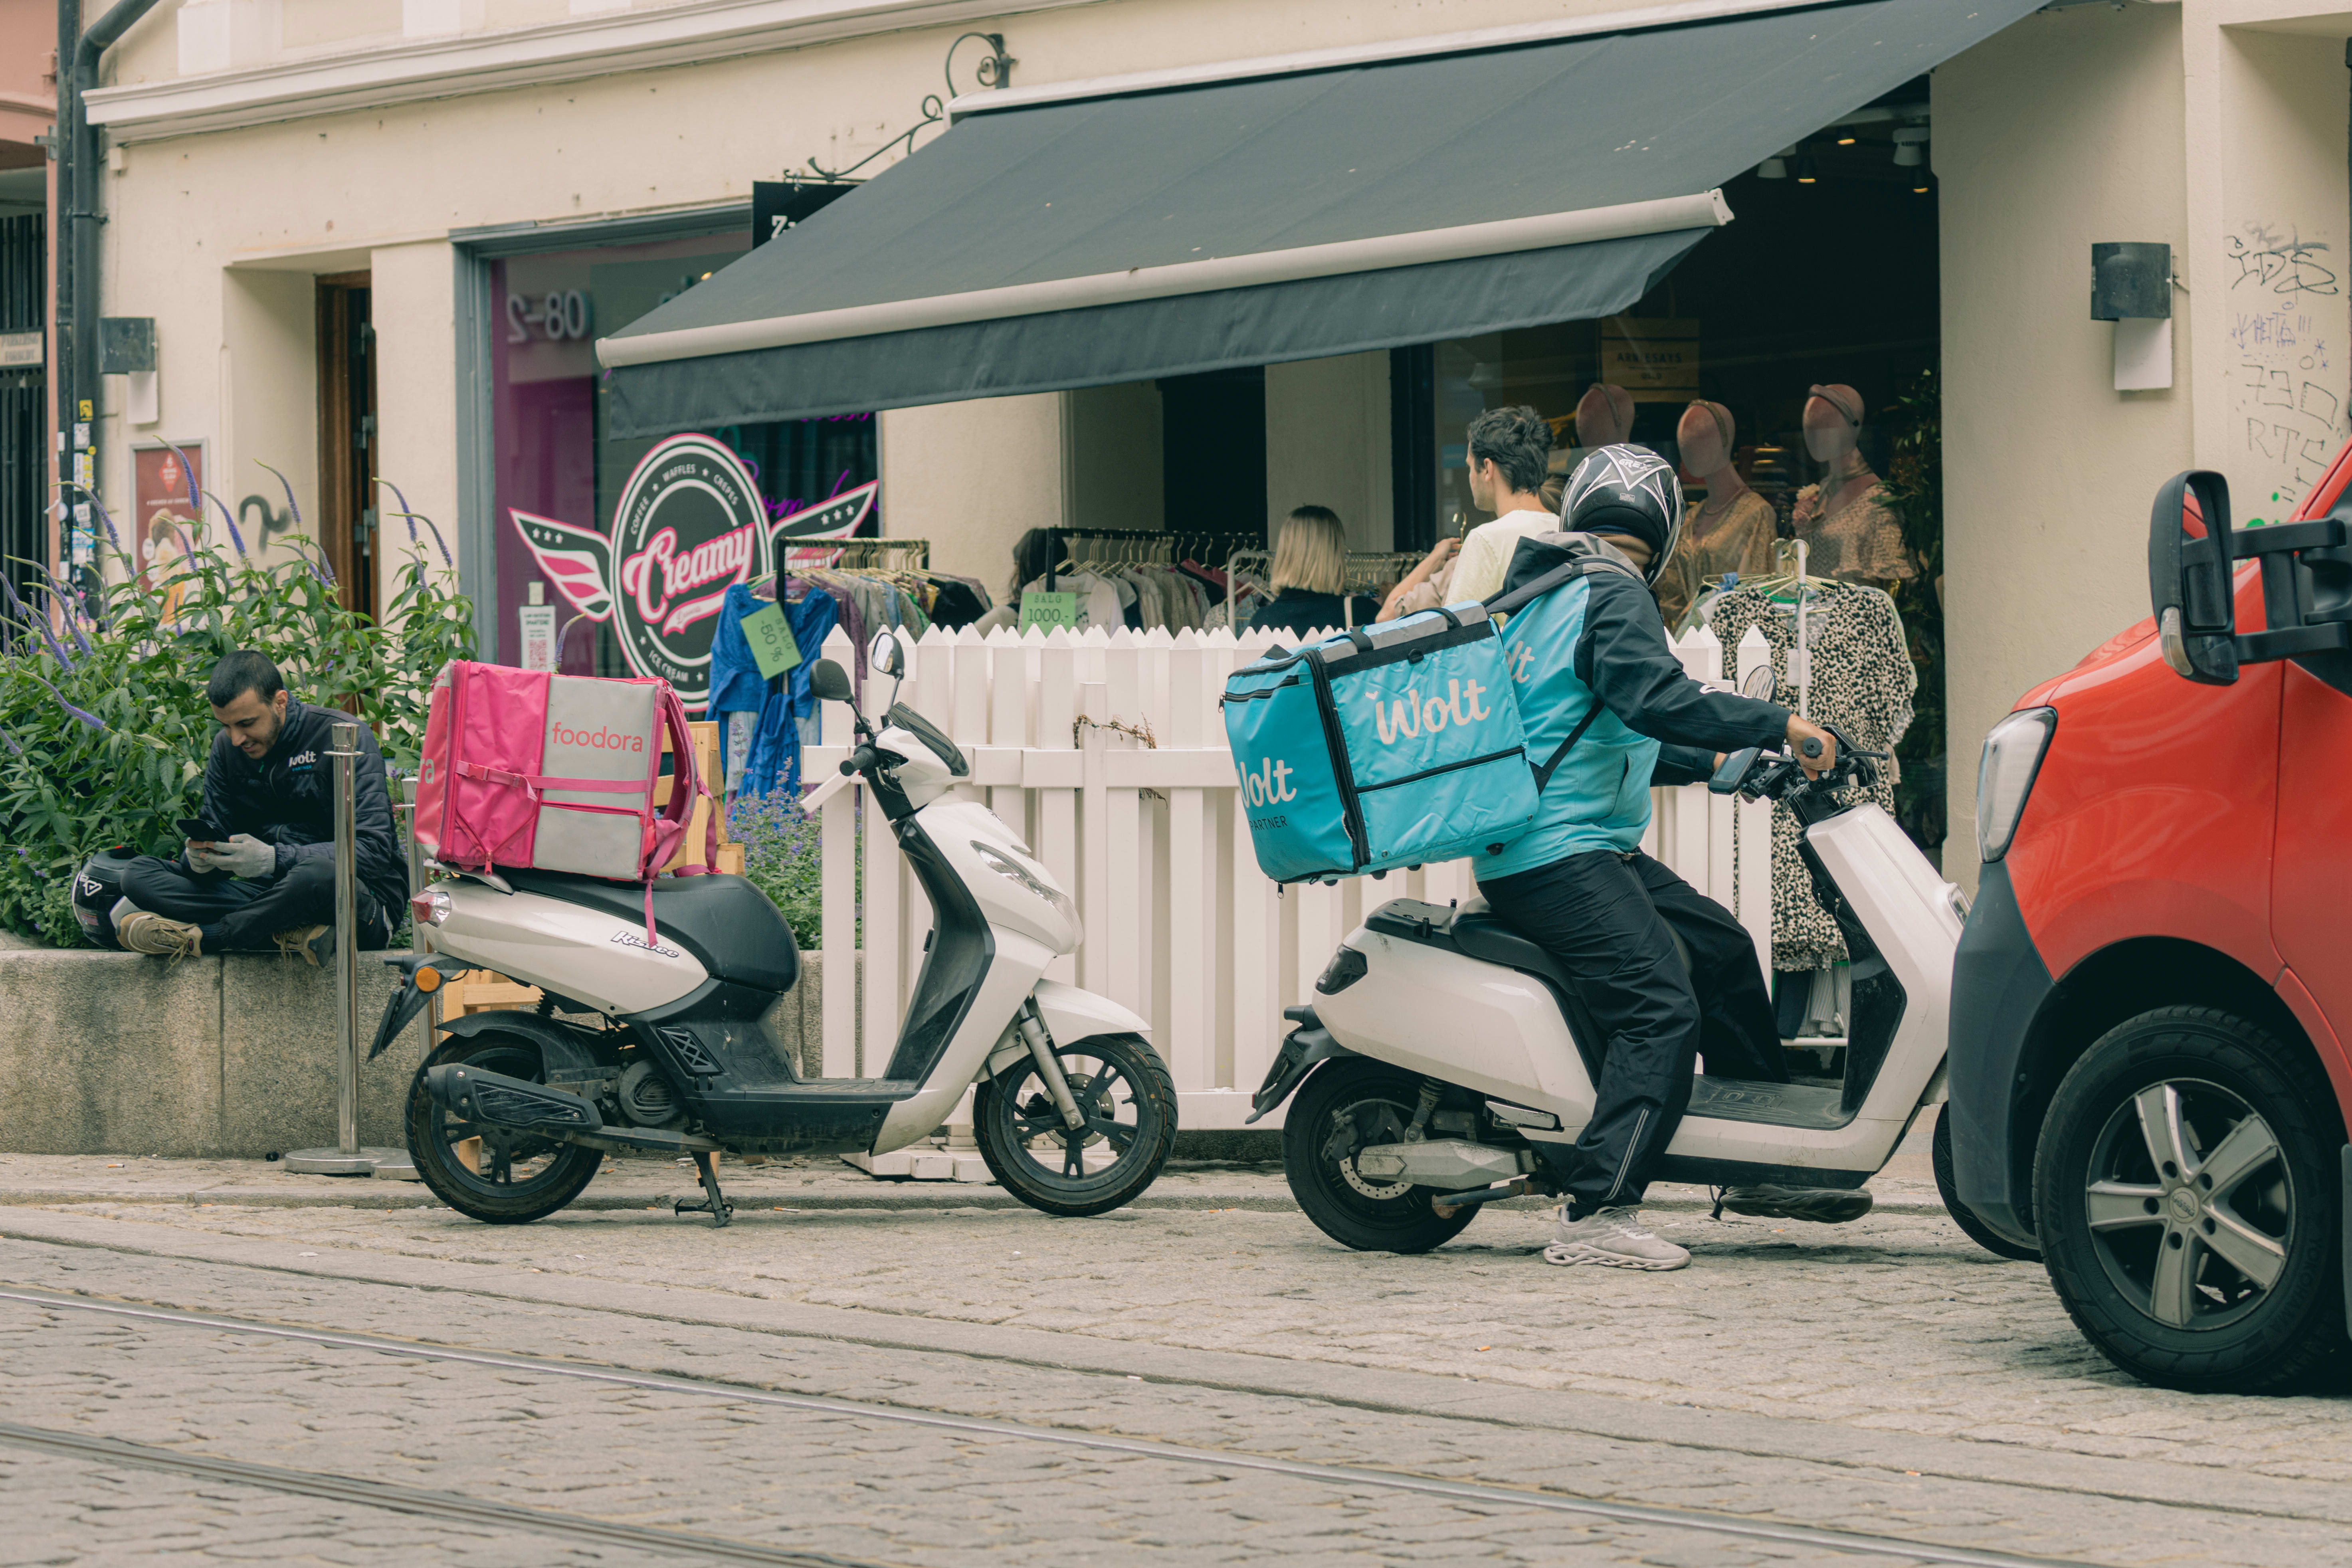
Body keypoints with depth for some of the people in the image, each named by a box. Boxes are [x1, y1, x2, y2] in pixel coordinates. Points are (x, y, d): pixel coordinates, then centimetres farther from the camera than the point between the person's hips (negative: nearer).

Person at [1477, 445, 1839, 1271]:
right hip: (1563, 856, -11)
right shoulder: (1614, 594, -9)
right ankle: (1596, 1212, -27)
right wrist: (1779, 725, -21)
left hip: (1520, 853, 11)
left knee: (1719, 945, 17)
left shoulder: (1536, 591, 22)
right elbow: (1654, 697, -25)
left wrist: (1700, 760, 40)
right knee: (1662, 1011, -19)